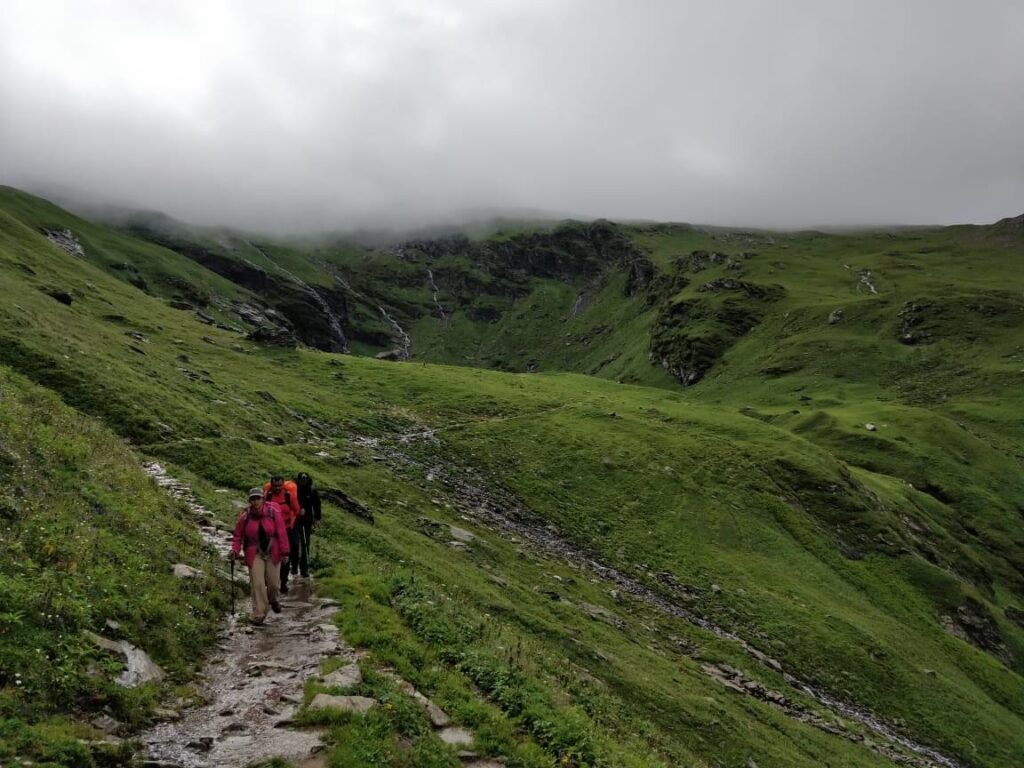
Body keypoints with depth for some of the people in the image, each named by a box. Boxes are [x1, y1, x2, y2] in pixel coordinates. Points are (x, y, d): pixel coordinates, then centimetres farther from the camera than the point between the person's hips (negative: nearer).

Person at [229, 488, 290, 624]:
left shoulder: (274, 512, -13)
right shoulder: (245, 515, -9)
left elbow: (282, 533, -10)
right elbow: (238, 535, 0)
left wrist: (284, 552, -10)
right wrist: (235, 550, -16)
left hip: (272, 552, 0)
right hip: (255, 554, 0)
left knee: (274, 583, 8)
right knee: (257, 584, -8)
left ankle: (272, 600, 42)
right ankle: (259, 614, 0)